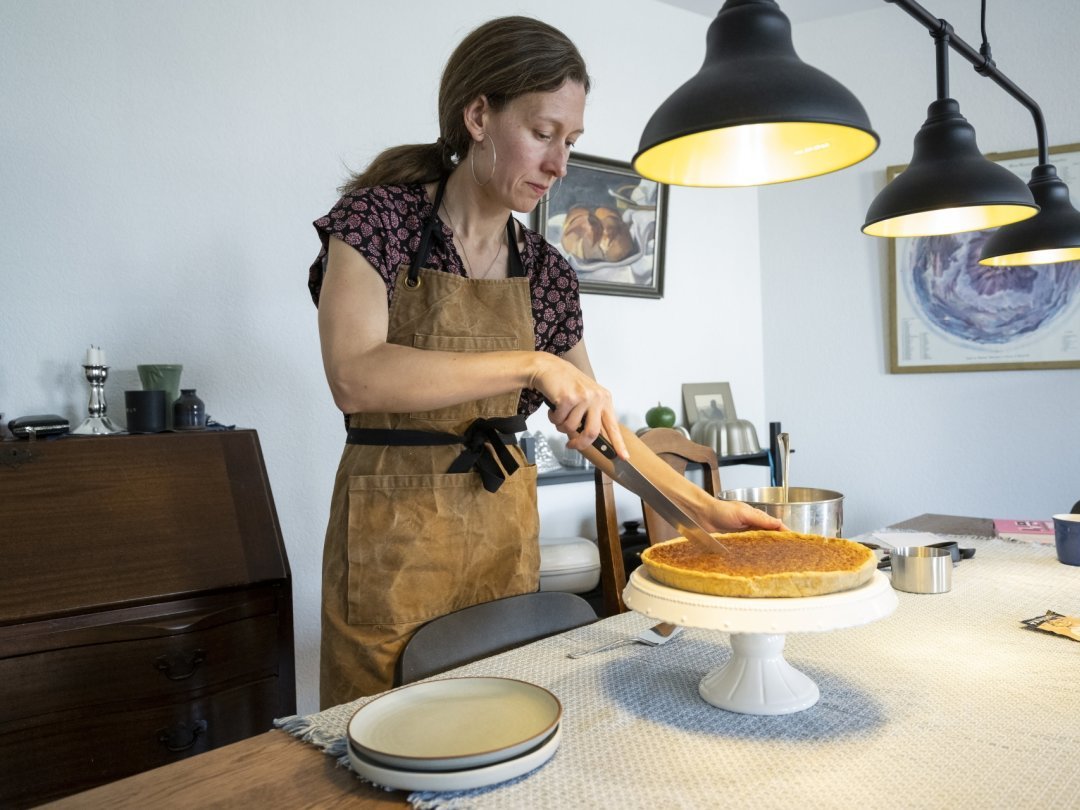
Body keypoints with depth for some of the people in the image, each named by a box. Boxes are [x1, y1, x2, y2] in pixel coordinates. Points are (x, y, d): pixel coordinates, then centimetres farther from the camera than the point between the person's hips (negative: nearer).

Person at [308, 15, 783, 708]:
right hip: (394, 529, -4)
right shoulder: (380, 217, -7)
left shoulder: (547, 272, 6)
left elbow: (595, 421, 13)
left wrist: (705, 507, 6)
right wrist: (533, 364, -27)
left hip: (507, 530, 5)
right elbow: (355, 378, -23)